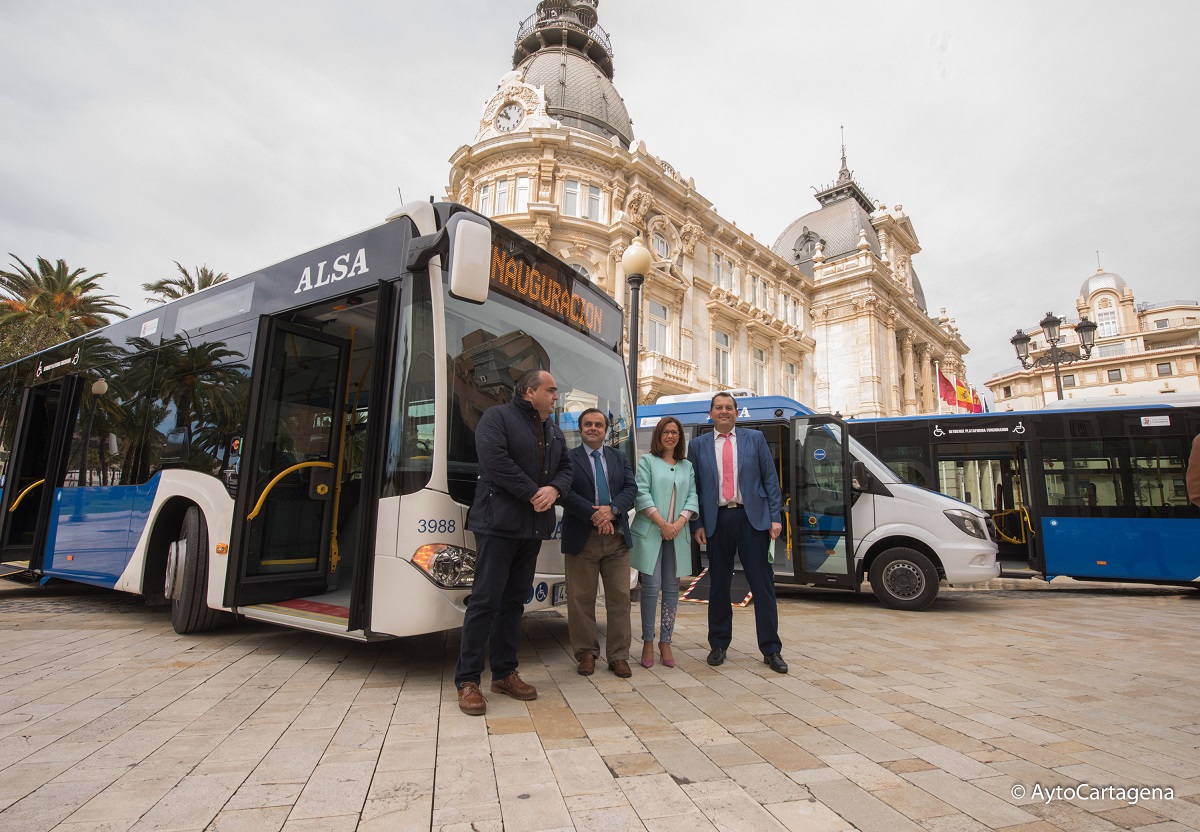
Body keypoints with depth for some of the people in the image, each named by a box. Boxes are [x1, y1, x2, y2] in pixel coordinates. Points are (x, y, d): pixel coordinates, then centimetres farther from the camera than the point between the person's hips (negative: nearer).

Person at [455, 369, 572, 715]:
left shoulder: (554, 432, 18)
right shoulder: (497, 417, -5)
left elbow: (565, 467, 15)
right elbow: (495, 461, -18)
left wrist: (554, 489, -9)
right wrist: (533, 494, -15)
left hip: (533, 528, 7)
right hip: (498, 524, -7)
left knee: (514, 601, 13)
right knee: (485, 600, -5)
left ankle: (504, 673, 23)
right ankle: (467, 681, 5)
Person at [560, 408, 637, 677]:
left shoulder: (620, 458, 14)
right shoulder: (568, 458, 1)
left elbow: (631, 488, 3)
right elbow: (565, 493, -10)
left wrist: (612, 509, -15)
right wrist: (594, 515, -19)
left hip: (617, 538, 3)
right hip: (582, 539, -3)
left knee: (619, 598, 6)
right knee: (581, 599, 5)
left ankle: (618, 655, 17)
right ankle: (586, 653, 21)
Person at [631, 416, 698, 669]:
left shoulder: (687, 466, 15)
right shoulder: (647, 461, 4)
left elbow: (692, 497, 8)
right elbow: (642, 494, -6)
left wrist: (679, 523, -8)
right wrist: (662, 523, -12)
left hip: (677, 534, 4)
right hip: (650, 532, -3)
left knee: (672, 588, 5)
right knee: (651, 586, -5)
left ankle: (665, 642, 14)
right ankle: (648, 642, 7)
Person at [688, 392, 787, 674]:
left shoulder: (755, 439, 7)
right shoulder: (698, 445, 7)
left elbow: (770, 480, 4)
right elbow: (694, 488, 7)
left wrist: (775, 518, -3)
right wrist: (697, 524, 0)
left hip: (752, 519, -1)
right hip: (716, 521, 1)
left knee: (763, 584, 2)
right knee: (719, 586, 10)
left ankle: (771, 649, 13)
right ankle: (718, 645, 24)